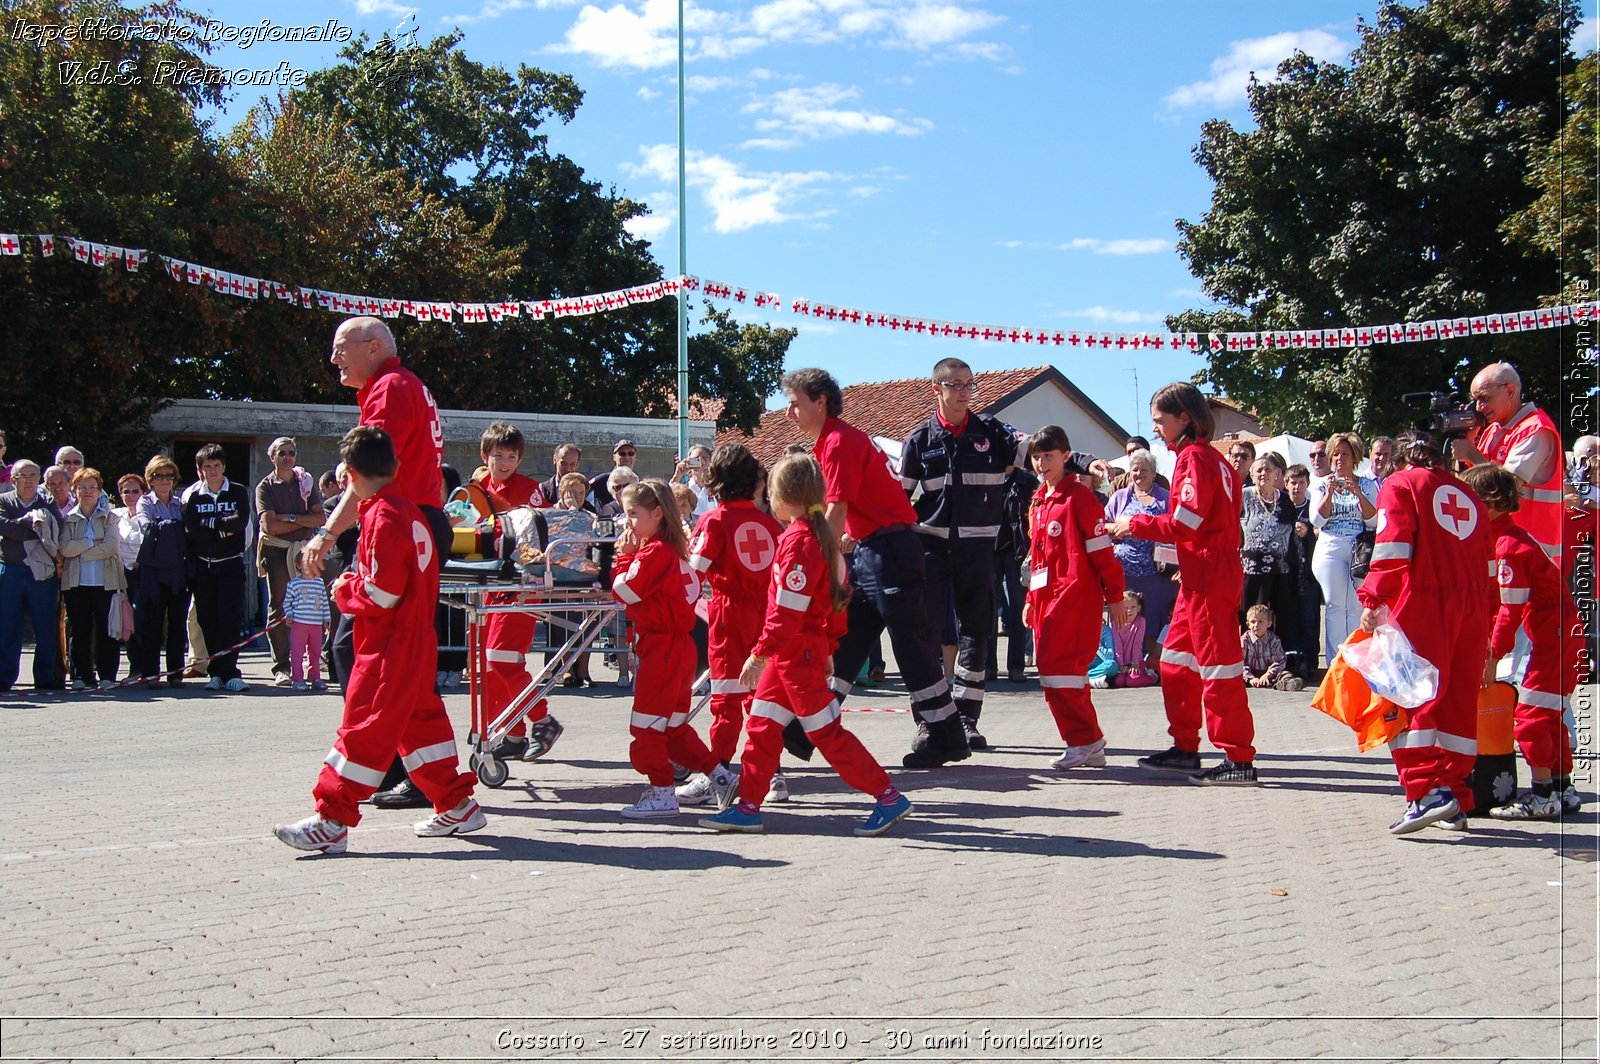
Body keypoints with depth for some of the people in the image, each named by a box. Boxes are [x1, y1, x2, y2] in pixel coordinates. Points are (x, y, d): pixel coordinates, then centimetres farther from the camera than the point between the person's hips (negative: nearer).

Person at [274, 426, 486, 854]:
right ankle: (457, 806, 21)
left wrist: (346, 589, -5)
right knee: (421, 719, 16)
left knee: (364, 727, -7)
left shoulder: (382, 518, -17)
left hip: (389, 649, -9)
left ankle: (332, 822, -5)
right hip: (418, 638, 9)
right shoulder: (411, 512, 11)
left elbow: (382, 594, -20)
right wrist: (355, 585, 16)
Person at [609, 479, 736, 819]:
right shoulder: (671, 549, 15)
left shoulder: (655, 552, -16)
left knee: (647, 722, -3)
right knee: (673, 724, 16)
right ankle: (720, 776, 18)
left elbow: (623, 592, -18)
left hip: (662, 647, -10)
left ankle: (662, 793, 1)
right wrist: (629, 556, 4)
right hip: (679, 646, 10)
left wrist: (625, 555, -6)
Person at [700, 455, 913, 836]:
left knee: (827, 731, -4)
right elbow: (837, 597, 16)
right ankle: (748, 807, 15)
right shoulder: (822, 534, 11)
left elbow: (787, 610, -22)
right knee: (762, 725, 11)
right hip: (801, 650, 10)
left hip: (797, 651, -10)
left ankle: (889, 797, 1)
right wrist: (828, 648, 21)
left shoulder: (798, 541, -19)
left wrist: (760, 654, -18)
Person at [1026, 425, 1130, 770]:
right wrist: (1031, 599, 23)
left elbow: (1102, 550, -8)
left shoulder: (1080, 498, -8)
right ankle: (1090, 746, 14)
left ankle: (1084, 742, -5)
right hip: (1047, 597, 9)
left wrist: (1116, 597, -8)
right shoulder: (1039, 502, 17)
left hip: (1075, 598, -9)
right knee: (1059, 671, 8)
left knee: (1058, 669, -13)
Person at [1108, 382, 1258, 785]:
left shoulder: (1194, 458, -13)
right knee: (1176, 661, 16)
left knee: (1218, 664, -8)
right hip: (1199, 578, 10)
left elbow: (1186, 522, -19)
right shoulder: (1210, 458, 16)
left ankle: (1239, 759, -6)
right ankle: (1185, 748, 23)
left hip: (1209, 579, -10)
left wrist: (1136, 524, -8)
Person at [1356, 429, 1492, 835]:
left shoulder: (1400, 485, 6)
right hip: (1472, 610, 6)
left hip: (1424, 604, -6)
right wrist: (1484, 623, 27)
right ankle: (1455, 800, 11)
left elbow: (1392, 548, -9)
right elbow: (1489, 567, 22)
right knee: (1458, 702, 10)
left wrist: (1374, 600, -11)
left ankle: (1429, 791, -22)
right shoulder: (1467, 496, 23)